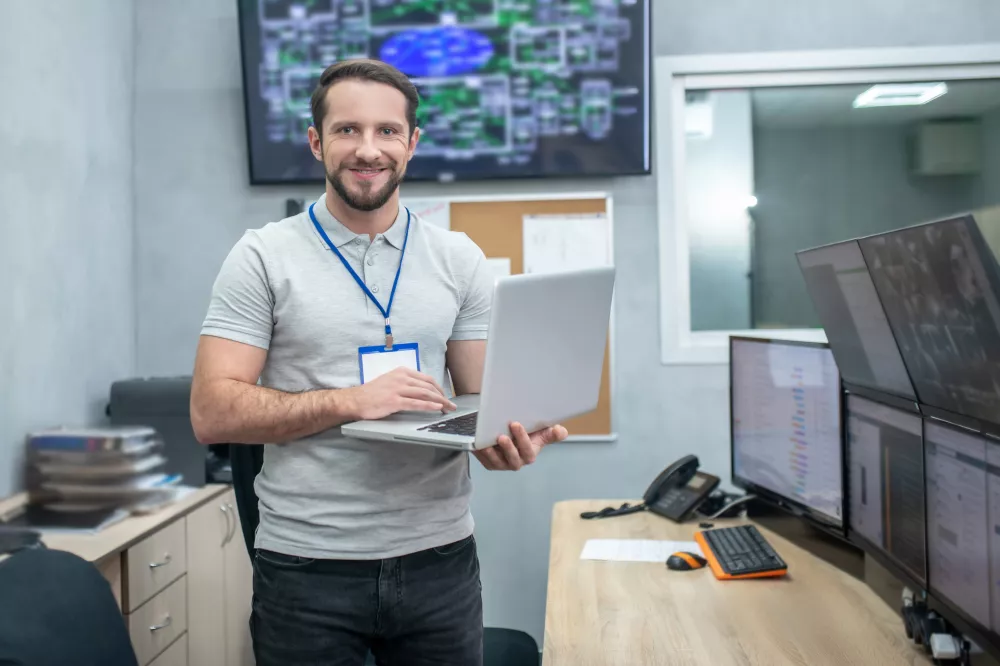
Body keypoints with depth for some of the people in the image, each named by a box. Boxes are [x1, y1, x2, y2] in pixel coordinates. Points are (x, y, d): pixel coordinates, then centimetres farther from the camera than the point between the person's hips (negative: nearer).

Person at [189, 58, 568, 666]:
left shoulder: (460, 259, 5)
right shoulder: (263, 257, -3)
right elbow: (213, 412, -8)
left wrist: (507, 439, -17)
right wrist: (350, 401, -20)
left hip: (439, 554, 3)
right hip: (306, 564, -2)